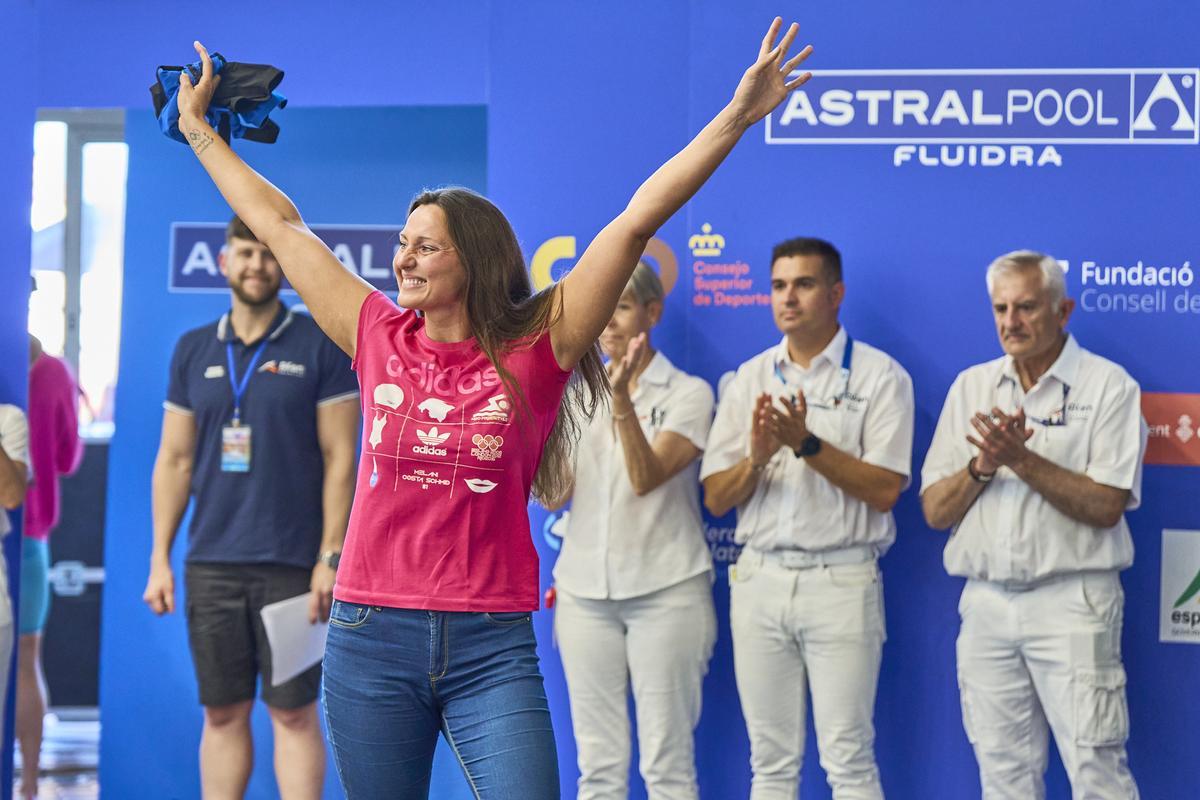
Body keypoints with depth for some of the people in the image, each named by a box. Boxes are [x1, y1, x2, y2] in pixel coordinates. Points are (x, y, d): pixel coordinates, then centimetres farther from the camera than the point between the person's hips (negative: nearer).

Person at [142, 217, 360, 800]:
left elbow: (339, 457, -4)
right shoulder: (193, 351, 10)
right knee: (222, 713, 7)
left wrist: (331, 557, -11)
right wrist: (160, 558, 5)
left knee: (293, 712, -1)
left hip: (291, 564, -3)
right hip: (211, 563, 4)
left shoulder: (321, 347, -1)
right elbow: (174, 459, 11)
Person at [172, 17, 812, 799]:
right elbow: (280, 225, 15)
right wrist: (200, 130, 23)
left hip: (491, 648, -2)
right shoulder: (379, 340, 6)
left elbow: (634, 224, -6)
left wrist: (738, 117, -7)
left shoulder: (535, 351, -1)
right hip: (372, 638, 3)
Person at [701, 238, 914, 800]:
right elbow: (716, 498, 8)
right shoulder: (749, 379, 12)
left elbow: (884, 491, -9)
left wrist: (807, 444, -18)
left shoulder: (879, 376, -1)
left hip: (841, 580, -4)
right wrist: (757, 457, -11)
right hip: (760, 578, 4)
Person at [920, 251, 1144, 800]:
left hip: (1070, 602, -5)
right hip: (986, 604, 5)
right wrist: (983, 465, -10)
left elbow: (1106, 507, -11)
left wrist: (1022, 460, -18)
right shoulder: (971, 387, 12)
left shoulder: (1107, 385, -2)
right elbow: (935, 510, 8)